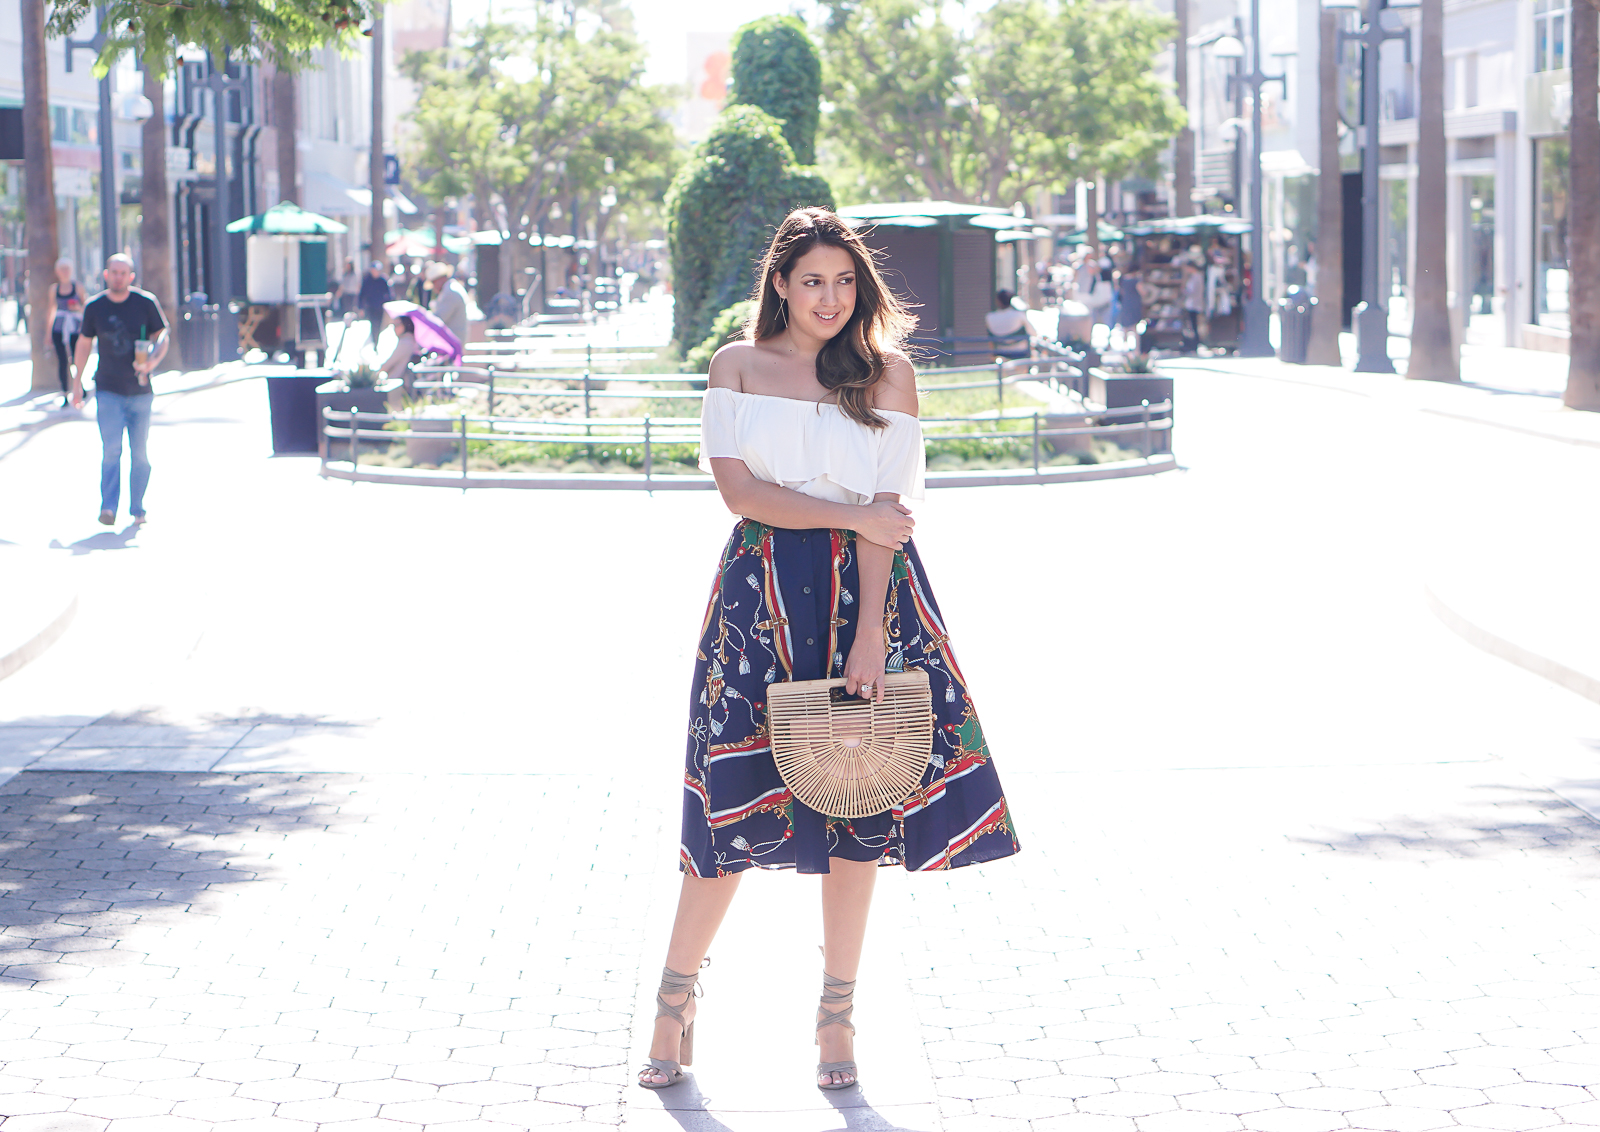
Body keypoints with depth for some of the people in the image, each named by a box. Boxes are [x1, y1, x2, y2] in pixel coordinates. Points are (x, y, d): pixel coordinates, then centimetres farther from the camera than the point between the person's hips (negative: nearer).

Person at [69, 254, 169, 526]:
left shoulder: (146, 303, -1)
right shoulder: (95, 307, 2)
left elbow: (162, 337, 3)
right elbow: (84, 343, 12)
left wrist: (153, 361, -17)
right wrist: (77, 381, 12)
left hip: (140, 390, 0)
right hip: (108, 390, 0)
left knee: (140, 453, 5)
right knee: (111, 450, -13)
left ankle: (137, 508, 15)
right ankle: (108, 507, -16)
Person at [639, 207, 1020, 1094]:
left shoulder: (889, 372, 4)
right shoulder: (739, 365, 6)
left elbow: (891, 508, -3)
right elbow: (738, 488, -6)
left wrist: (870, 631, -12)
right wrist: (854, 516, -11)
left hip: (867, 591, 1)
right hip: (763, 588, -1)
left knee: (856, 803, 3)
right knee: (735, 796, -1)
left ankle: (836, 1017, 13)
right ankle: (674, 1005, 12)